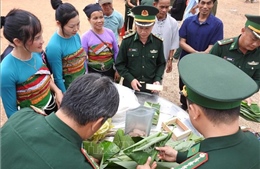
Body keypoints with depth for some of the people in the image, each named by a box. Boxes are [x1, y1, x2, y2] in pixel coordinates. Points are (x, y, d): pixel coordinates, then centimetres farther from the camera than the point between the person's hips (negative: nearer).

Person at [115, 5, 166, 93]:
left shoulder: (158, 42, -6)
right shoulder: (127, 41, -11)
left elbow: (161, 64, 4)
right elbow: (119, 64, -5)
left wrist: (157, 80, -10)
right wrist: (130, 79, -16)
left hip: (151, 87, 1)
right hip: (130, 86, -1)